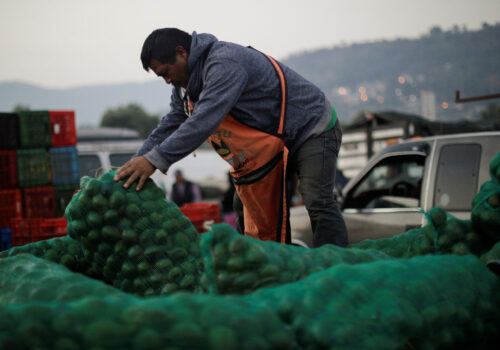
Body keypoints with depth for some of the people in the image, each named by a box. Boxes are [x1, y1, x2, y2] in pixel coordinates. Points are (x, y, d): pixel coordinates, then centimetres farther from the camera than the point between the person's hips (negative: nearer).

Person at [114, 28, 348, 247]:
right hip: (275, 142, 10)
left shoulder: (225, 64, -29)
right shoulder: (186, 83, 4)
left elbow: (204, 120, -39)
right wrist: (133, 166, -6)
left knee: (318, 204, -22)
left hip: (312, 129, -10)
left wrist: (154, 159, -42)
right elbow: (169, 126, 6)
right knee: (247, 204, 10)